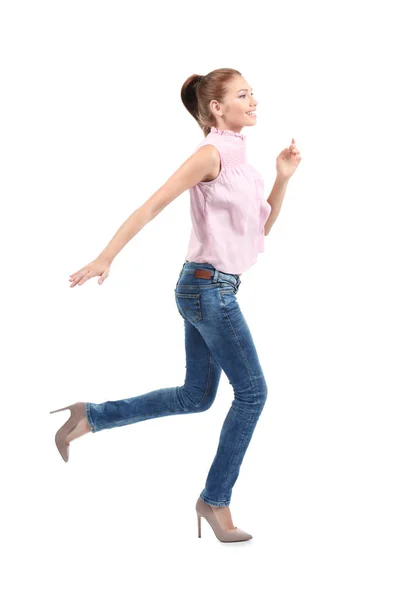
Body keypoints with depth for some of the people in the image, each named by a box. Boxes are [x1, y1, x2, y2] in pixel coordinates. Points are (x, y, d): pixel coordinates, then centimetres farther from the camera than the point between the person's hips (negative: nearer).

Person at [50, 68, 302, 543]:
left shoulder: (239, 158, 13)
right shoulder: (211, 153, -13)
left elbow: (261, 228, 17)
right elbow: (152, 206, -17)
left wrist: (283, 178, 5)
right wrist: (105, 258, -20)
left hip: (208, 289, 9)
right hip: (208, 286, -9)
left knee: (196, 397, 15)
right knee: (252, 391, -2)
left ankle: (90, 417, 22)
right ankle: (216, 500, 11)